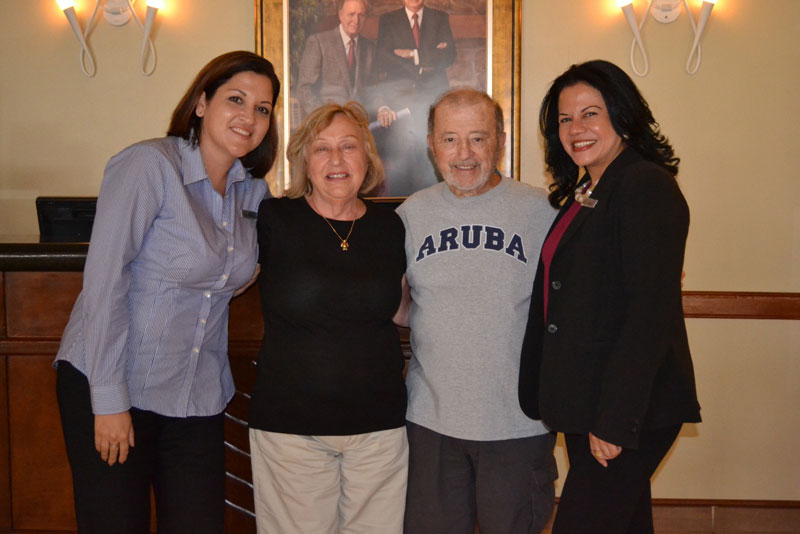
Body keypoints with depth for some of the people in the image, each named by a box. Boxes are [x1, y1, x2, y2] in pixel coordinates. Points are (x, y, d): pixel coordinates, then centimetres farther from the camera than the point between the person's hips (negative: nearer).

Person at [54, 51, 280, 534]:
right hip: (109, 387, -5)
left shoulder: (253, 192, 7)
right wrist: (110, 399, -17)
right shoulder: (148, 165, -13)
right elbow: (105, 280, -16)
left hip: (197, 398, 6)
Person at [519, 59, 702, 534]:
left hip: (631, 411, -9)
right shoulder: (581, 194, 14)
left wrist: (615, 419, -22)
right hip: (585, 405, 9)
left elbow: (652, 310, -21)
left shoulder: (647, 186, -13)